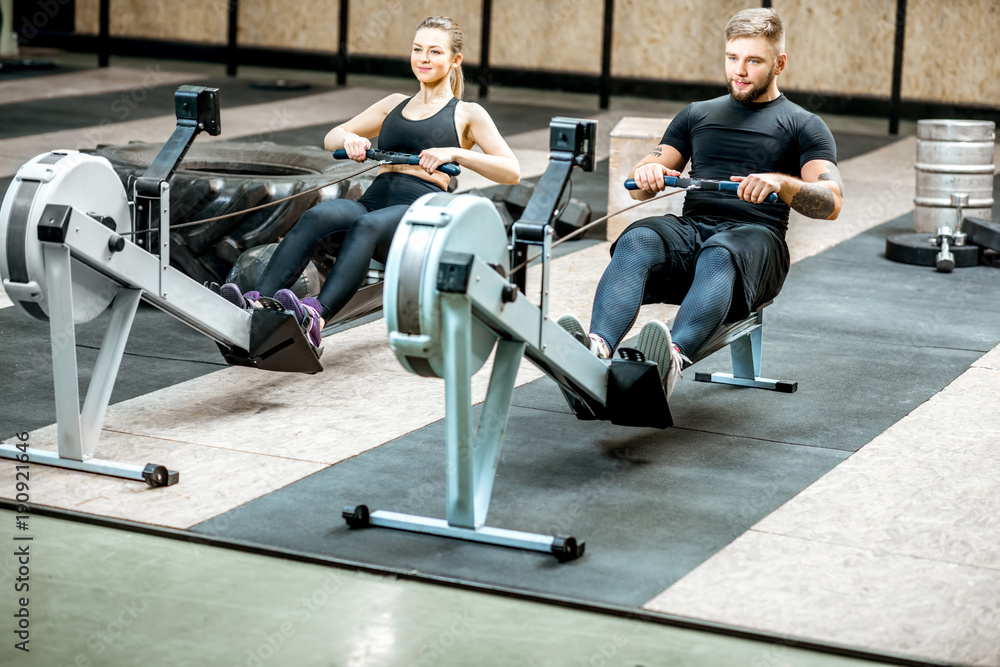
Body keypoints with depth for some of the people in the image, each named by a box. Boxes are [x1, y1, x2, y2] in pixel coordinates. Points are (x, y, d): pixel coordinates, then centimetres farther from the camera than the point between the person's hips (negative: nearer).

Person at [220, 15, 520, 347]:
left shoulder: (467, 114, 15)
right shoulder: (395, 104, 28)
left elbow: (511, 171, 4)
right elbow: (331, 139, 30)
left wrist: (454, 153, -10)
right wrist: (349, 138, 5)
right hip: (374, 200, 4)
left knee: (367, 226, -39)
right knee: (316, 216, -31)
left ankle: (315, 316, -61)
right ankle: (257, 302, -48)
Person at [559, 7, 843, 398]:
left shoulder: (803, 126, 14)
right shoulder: (697, 114, 27)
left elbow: (831, 203, -1)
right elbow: (642, 187, 21)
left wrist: (781, 183, -23)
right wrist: (647, 175, -6)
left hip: (754, 238, -3)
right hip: (690, 229, 4)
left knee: (718, 256, -41)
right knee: (636, 241, -33)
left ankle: (674, 359, -69)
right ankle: (597, 349, -58)